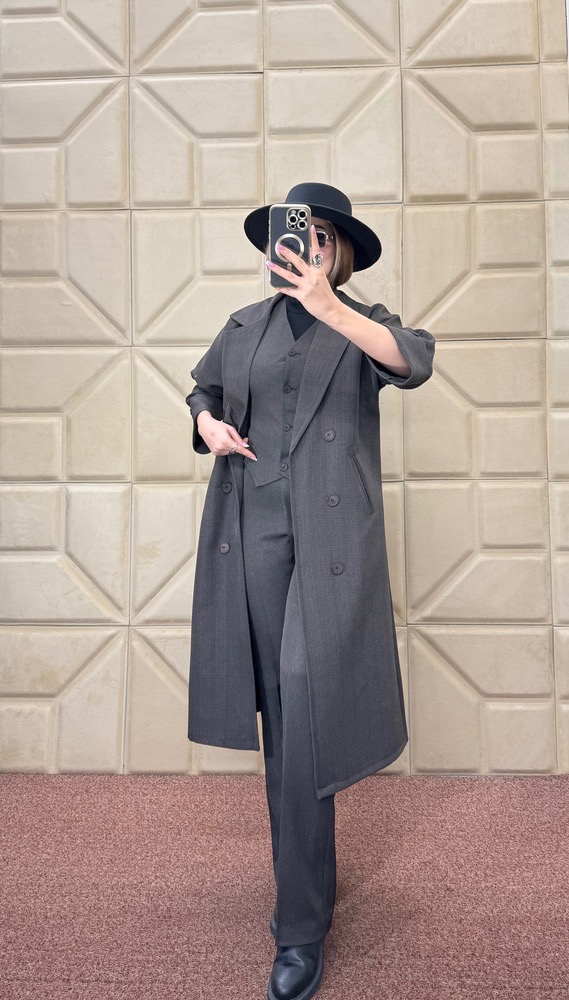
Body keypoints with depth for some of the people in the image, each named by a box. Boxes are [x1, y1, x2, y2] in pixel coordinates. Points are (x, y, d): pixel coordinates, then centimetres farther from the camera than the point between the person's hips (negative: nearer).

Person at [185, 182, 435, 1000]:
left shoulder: (363, 323, 5)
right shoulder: (245, 326, 14)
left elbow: (414, 362, -16)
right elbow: (202, 389, 26)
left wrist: (328, 306, -24)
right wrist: (208, 424, 4)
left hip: (333, 536, -3)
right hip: (255, 532, 4)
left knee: (307, 714, -8)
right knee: (279, 716, 10)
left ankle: (303, 926, 7)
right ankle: (309, 877, 31)